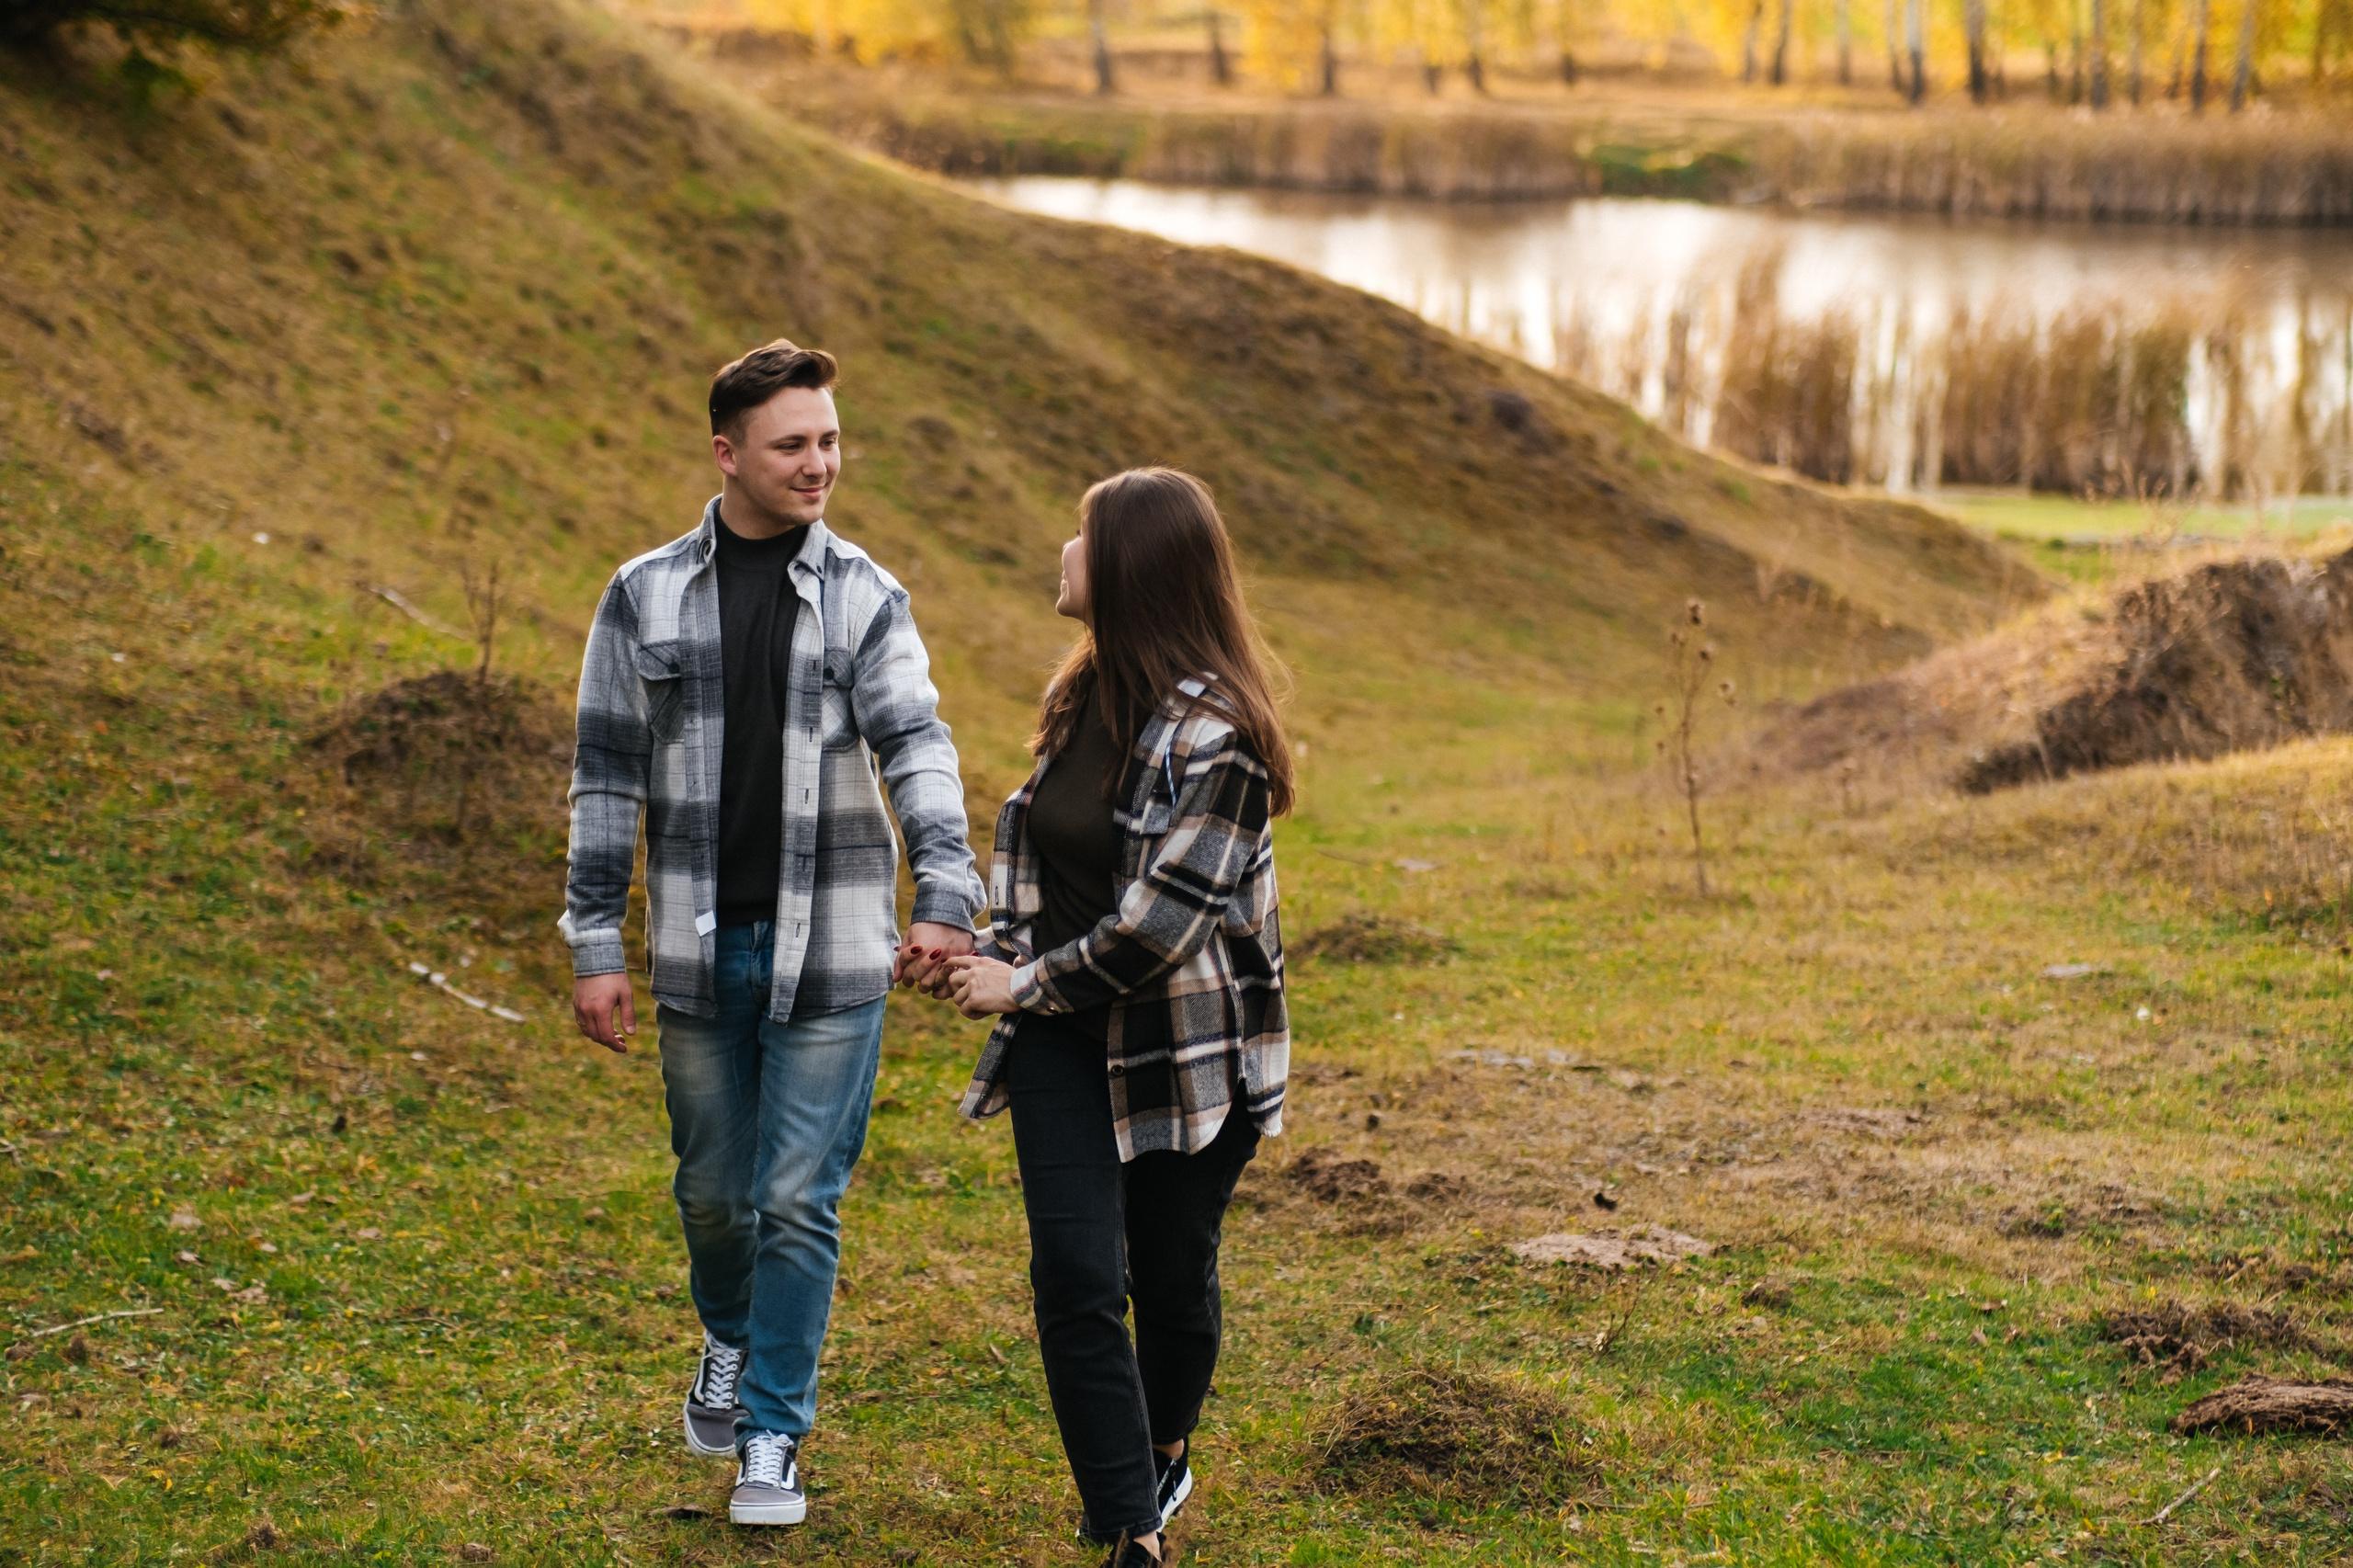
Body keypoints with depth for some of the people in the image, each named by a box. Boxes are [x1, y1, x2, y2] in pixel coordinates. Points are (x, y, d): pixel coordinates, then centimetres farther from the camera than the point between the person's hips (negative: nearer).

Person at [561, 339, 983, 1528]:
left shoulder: (866, 600, -2)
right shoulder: (645, 597, 1)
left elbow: (916, 748, -15)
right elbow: (607, 780, 4)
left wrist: (946, 896, -31)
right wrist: (595, 948, -1)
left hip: (831, 955, -1)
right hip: (701, 951, 2)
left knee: (799, 1203, -1)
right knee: (715, 1190, 15)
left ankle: (772, 1437, 13)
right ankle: (731, 1343, 45)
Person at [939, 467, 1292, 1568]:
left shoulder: (1210, 730, -20)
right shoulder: (1085, 694, 6)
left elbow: (1161, 917, -23)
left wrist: (1027, 985, -14)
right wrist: (1004, 951, 5)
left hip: (1185, 1045, -6)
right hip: (1068, 1039, 6)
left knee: (1172, 1273, 11)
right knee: (1076, 1276, -8)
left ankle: (1165, 1453, 40)